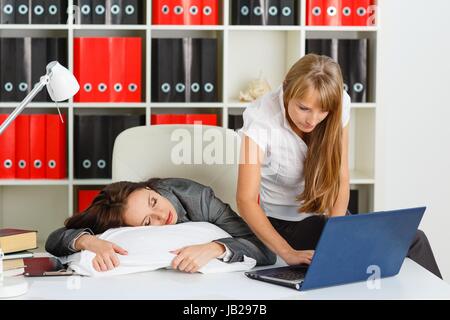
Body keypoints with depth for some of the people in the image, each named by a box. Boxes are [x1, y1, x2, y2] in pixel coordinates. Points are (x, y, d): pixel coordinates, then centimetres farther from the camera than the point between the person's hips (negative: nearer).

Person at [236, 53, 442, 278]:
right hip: (286, 225, -4)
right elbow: (246, 200, -28)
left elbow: (341, 180, -8)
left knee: (414, 239, -17)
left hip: (328, 214, 5)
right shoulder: (260, 119, -23)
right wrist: (288, 253, -40)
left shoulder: (339, 106, -11)